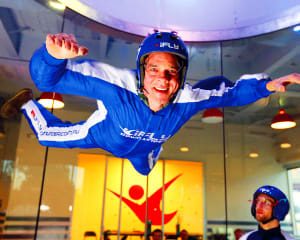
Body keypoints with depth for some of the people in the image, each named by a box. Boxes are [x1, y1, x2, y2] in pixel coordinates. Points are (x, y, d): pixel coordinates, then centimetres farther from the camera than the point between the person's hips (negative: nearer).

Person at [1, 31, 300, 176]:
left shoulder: (188, 100, -37)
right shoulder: (117, 85, -47)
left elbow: (230, 92, -18)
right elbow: (48, 78, -46)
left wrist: (266, 85, -33)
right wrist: (54, 55, -69)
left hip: (140, 149, 4)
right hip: (102, 134, -3)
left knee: (145, 169, 35)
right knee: (47, 134, 8)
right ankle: (27, 102, 40)